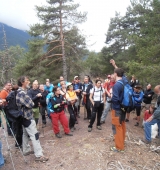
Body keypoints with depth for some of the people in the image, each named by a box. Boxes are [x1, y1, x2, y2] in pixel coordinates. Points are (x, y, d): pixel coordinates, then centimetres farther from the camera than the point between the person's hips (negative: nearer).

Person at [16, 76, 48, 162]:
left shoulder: (21, 92, 10)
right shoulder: (22, 93, -24)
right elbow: (30, 104, -24)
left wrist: (32, 101, -6)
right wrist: (32, 102, -3)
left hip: (25, 117, 11)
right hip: (28, 117, -10)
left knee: (25, 134, 20)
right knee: (34, 135, -6)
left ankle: (26, 150, 34)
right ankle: (39, 155, 0)